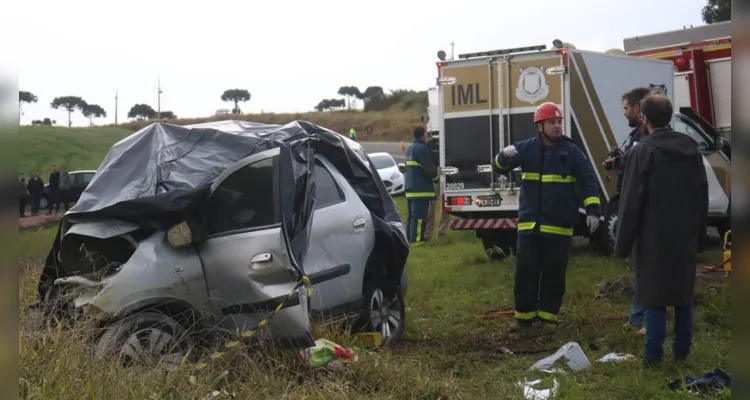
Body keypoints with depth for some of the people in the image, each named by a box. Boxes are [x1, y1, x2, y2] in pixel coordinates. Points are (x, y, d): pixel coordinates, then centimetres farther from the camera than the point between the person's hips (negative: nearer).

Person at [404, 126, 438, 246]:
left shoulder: (410, 148, 17)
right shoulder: (421, 148, -15)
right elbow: (429, 168, -17)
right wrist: (435, 176, 3)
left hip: (410, 188, 10)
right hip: (421, 189, -10)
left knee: (412, 215, 14)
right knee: (419, 215, -8)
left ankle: (409, 238, 16)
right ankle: (416, 239, -9)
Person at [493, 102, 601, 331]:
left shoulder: (570, 151, -1)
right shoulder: (526, 148, 3)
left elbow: (588, 181, -1)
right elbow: (499, 167, 4)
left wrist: (593, 210, -13)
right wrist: (505, 156, -20)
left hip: (559, 226, -1)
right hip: (529, 224, 1)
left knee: (554, 274, 5)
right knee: (525, 272, 4)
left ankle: (548, 315, 18)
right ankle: (525, 315, 16)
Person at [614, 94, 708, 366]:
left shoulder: (642, 152, -13)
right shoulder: (692, 148, 6)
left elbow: (631, 203, -13)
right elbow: (703, 194, 10)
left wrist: (623, 244, -7)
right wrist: (698, 232, 17)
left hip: (654, 237, -5)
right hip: (685, 236, 5)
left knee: (654, 294, 1)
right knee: (684, 292, 13)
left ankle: (653, 352, 5)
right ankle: (682, 348, 19)